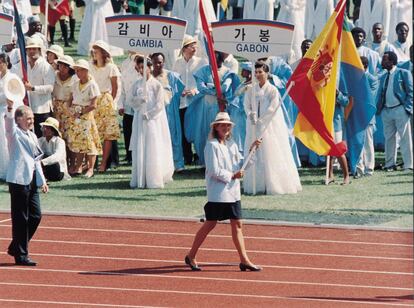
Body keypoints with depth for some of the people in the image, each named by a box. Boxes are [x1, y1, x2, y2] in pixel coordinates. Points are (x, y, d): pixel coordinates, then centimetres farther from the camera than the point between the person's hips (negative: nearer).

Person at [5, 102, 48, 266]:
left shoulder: (32, 136, 18)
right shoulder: (15, 134, -4)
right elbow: (9, 123, -26)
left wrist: (42, 181, 23)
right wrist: (10, 109, -43)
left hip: (32, 181, 8)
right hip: (19, 180, -8)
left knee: (35, 215, 9)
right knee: (20, 218, -4)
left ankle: (15, 247, 22)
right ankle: (21, 255, 1)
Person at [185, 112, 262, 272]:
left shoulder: (232, 145, 15)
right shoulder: (212, 146, -9)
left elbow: (241, 164, 15)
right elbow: (214, 170, -15)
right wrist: (232, 176, -14)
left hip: (233, 191, 7)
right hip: (217, 191, -7)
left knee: (237, 224, 3)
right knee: (210, 224, -3)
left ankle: (244, 260, 2)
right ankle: (191, 256, 9)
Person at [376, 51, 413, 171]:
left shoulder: (404, 74, -2)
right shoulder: (383, 77, 16)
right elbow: (380, 94, 16)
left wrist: (408, 108, -12)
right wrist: (378, 109, 1)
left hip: (400, 110, -6)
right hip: (386, 111, 6)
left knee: (405, 138, -3)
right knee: (389, 138, 9)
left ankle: (408, 165, -2)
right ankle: (390, 164, 16)